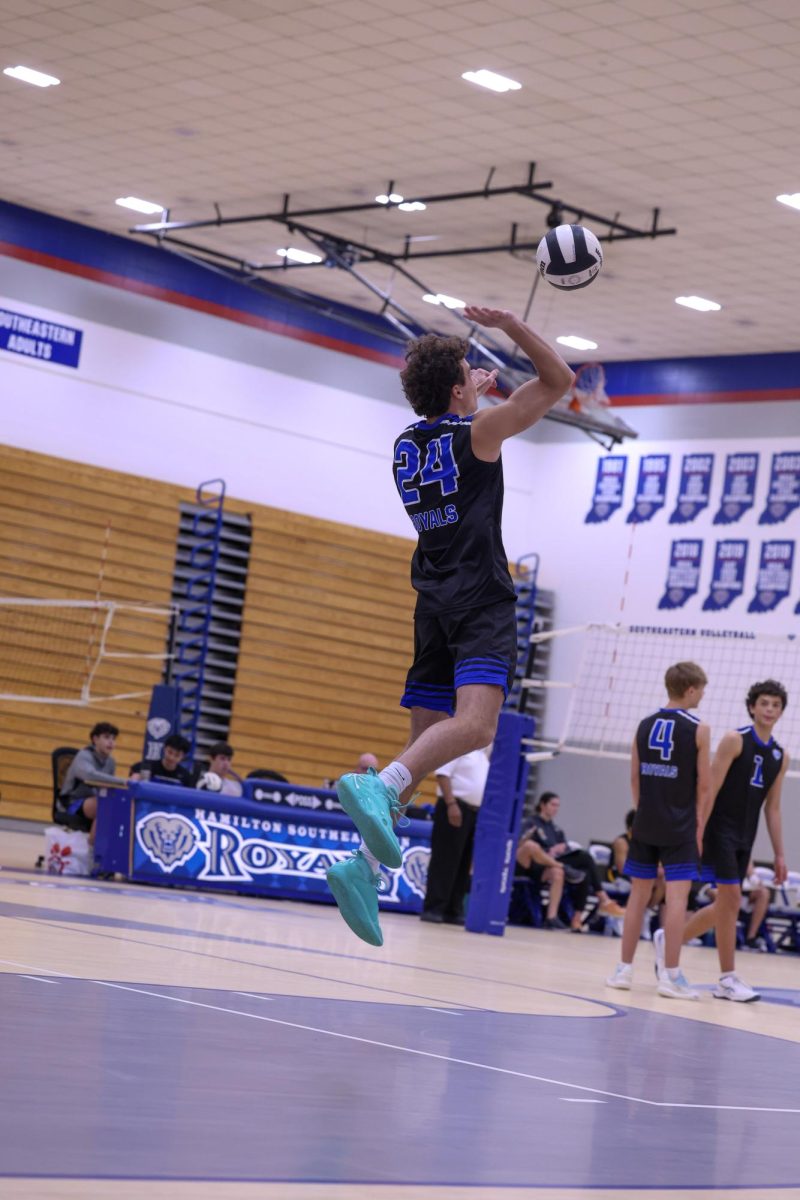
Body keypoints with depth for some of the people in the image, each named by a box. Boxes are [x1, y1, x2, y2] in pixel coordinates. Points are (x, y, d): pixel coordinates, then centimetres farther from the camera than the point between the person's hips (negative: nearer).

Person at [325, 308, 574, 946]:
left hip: (435, 604, 7)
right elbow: (560, 379, 3)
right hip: (481, 600, -7)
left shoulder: (406, 444, 16)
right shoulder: (478, 432, -1)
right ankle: (375, 785, -48)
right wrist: (509, 323, 2)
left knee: (427, 742, 5)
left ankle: (363, 863, -8)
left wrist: (472, 391, 48)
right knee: (474, 725, -24)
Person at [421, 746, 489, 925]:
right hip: (456, 807, -8)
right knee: (444, 861, -8)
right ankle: (432, 909, -6)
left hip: (476, 811, 8)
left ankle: (452, 911, 10)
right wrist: (451, 804, -22)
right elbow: (443, 774, -14)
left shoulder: (483, 754, 20)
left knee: (464, 864, 6)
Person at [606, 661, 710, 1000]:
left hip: (645, 826, 5)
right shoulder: (698, 730, -6)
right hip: (679, 829, -5)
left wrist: (644, 812, 15)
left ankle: (624, 969, 13)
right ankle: (670, 975, -7)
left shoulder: (645, 725, 7)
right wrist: (699, 828, 1)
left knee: (639, 894, 11)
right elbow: (704, 786, -6)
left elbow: (634, 778, 9)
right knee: (677, 897, -4)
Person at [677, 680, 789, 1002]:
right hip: (720, 830, -7)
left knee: (725, 905, 9)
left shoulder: (780, 756, 11)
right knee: (731, 898, -10)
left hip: (744, 839, 7)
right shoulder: (735, 740, -7)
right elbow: (710, 787, -12)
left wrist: (779, 854, 11)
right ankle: (728, 980, -4)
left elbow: (772, 808, 15)